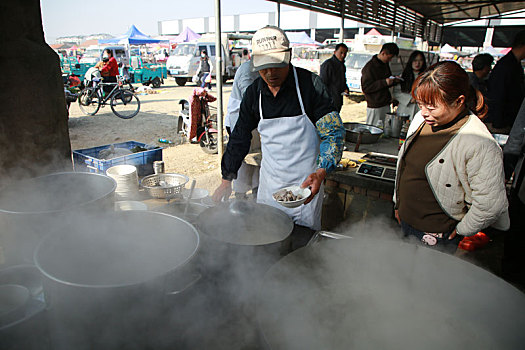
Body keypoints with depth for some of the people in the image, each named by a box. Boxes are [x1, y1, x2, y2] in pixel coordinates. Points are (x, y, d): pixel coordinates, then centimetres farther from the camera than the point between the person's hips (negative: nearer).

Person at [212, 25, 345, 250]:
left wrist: (321, 172, -28)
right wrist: (227, 179, 6)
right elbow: (240, 137, 8)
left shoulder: (310, 85, -14)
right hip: (269, 182, 4)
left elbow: (334, 132, -12)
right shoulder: (254, 93, -1)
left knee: (302, 243, 6)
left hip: (305, 182, -3)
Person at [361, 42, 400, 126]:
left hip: (386, 104, 8)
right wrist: (384, 82, -22)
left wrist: (394, 80, 4)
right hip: (375, 106, -8)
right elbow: (365, 88, -18)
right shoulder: (369, 67, -12)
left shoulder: (385, 64, 13)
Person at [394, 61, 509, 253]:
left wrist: (461, 231, -10)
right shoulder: (422, 119, -3)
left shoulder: (480, 145, -27)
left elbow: (490, 204, -23)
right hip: (405, 220, 7)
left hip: (436, 237, -7)